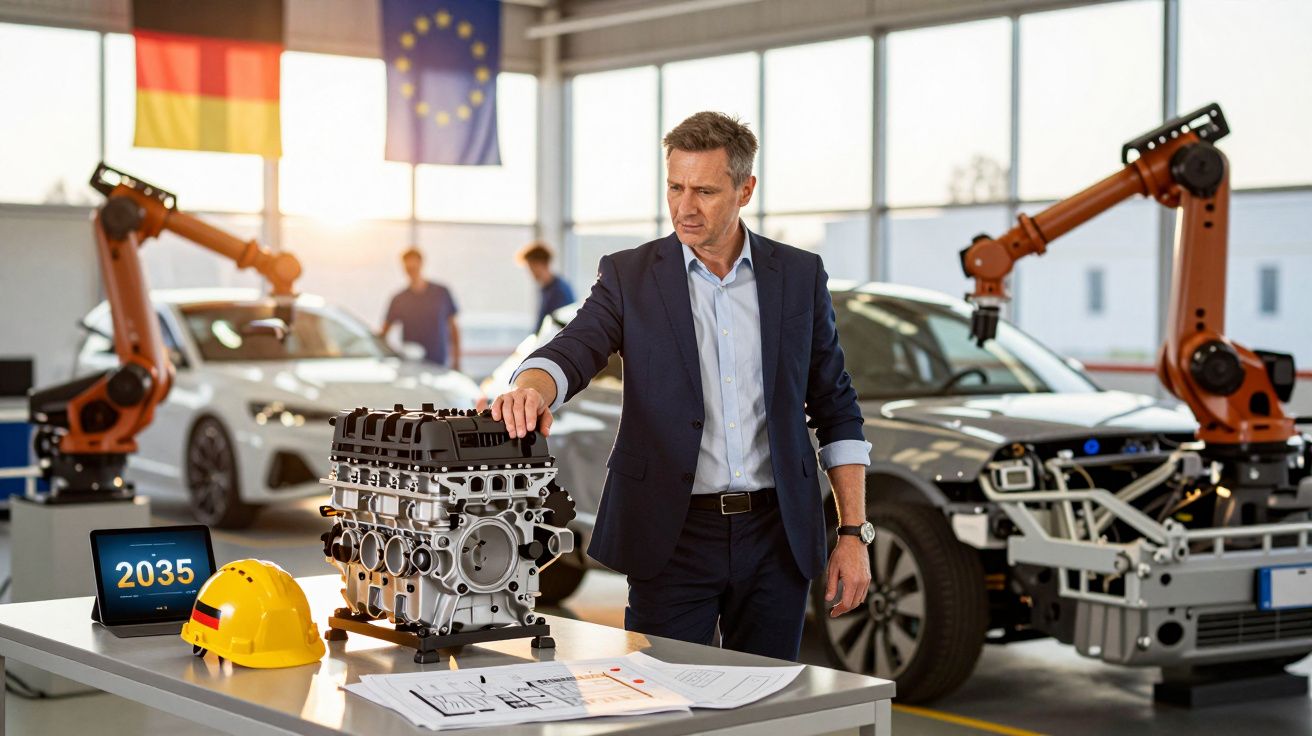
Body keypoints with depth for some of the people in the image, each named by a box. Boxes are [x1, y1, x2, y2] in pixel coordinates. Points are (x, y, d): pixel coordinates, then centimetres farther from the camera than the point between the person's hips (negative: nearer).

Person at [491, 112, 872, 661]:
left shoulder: (800, 276, 6)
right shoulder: (628, 276, 2)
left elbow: (835, 410, 8)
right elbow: (573, 349, -13)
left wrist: (854, 533, 3)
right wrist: (533, 387, -37)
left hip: (777, 535, 2)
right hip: (673, 535, -1)